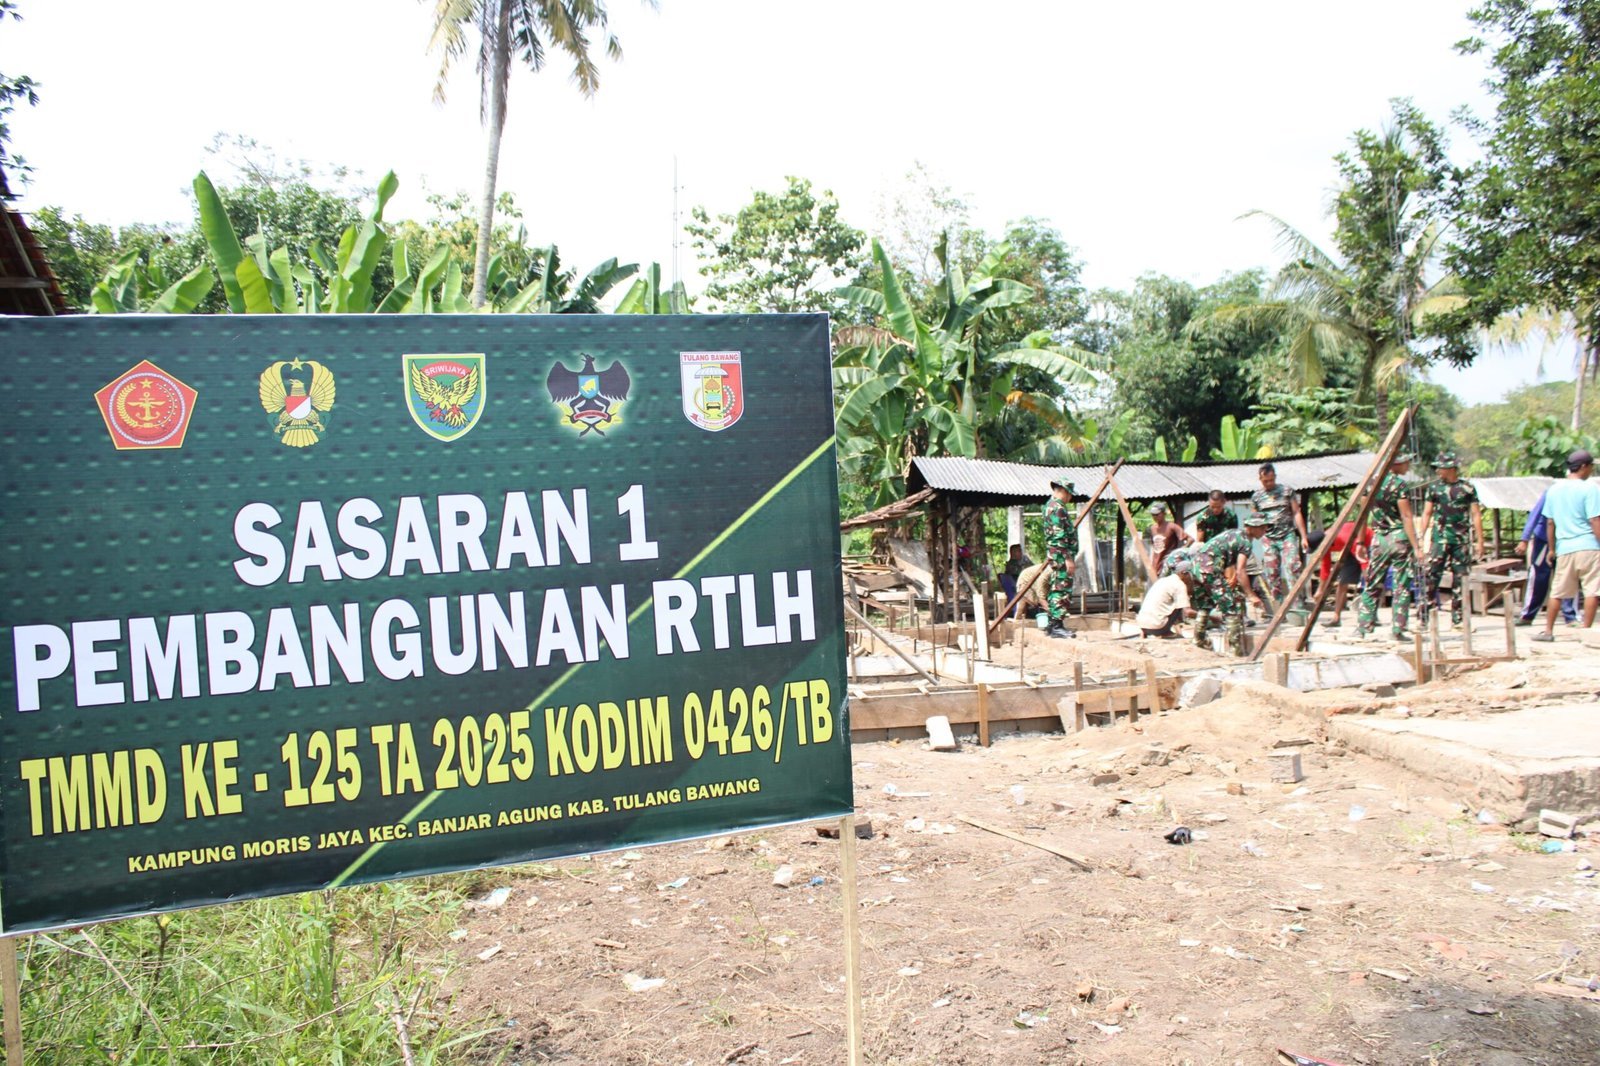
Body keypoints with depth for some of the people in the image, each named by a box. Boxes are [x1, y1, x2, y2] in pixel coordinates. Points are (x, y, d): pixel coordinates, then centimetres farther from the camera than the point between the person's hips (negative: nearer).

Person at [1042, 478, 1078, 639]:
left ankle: (1052, 625, 15)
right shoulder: (1058, 508, -14)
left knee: (1055, 589, 12)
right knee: (1062, 589, -9)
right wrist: (1068, 558, -21)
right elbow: (1059, 536, -21)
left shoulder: (1050, 505, 18)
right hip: (1060, 555, -11)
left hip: (1053, 555, 11)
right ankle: (1057, 626, -10)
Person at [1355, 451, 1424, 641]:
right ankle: (1398, 630, 2)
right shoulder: (1398, 484, -11)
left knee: (1372, 585, 11)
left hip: (1379, 538, 5)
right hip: (1400, 538, -5)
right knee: (1402, 586, 2)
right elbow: (1406, 517, -14)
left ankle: (1362, 627, 8)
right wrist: (1415, 547, -14)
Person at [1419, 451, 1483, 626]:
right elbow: (1427, 514, 7)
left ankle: (1457, 618, 13)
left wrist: (1479, 541, 1)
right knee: (1431, 575, -10)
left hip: (1462, 539, 1)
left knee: (1461, 579, 4)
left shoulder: (1467, 488, 4)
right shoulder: (1433, 488, 6)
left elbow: (1476, 515, 6)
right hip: (1440, 538, -1)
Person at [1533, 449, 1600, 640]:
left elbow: (1549, 523, 13)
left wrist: (1552, 548, 20)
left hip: (1564, 548, 5)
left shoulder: (1554, 489, 10)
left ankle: (1548, 631, 15)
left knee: (1557, 592, 12)